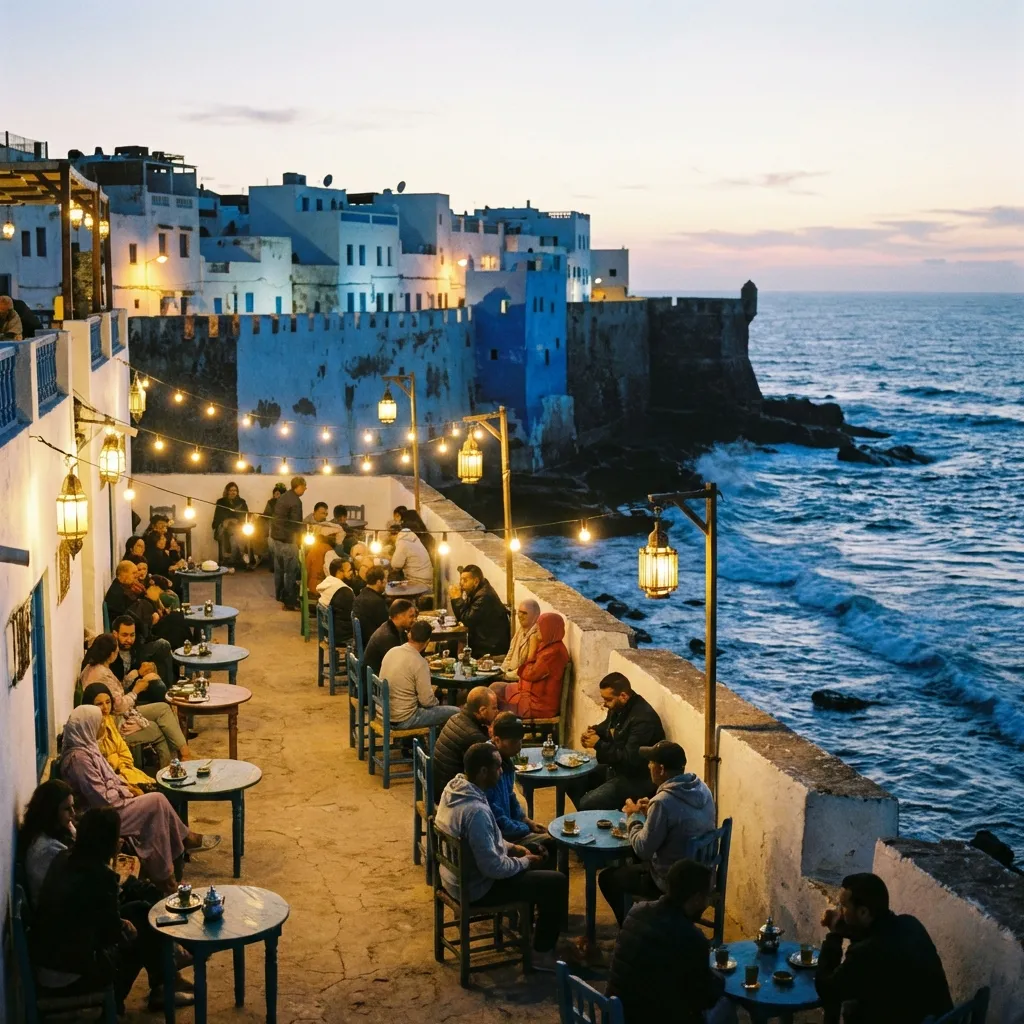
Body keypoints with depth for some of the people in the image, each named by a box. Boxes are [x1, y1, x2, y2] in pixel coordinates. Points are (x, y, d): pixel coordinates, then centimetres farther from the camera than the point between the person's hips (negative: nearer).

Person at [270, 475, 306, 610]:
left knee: (279, 568, 19)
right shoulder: (295, 501, -19)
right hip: (288, 540, -9)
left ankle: (279, 595, 31)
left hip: (275, 537, 9)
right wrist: (299, 541, -9)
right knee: (291, 572, -4)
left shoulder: (283, 497, 10)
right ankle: (290, 602, -3)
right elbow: (296, 523, -20)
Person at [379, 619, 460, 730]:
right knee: (455, 713, 1)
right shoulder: (419, 663, -21)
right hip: (403, 720, -8)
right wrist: (436, 700, 5)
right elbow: (427, 701, -18)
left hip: (384, 714, 8)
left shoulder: (392, 651, 0)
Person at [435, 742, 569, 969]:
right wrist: (524, 862, -12)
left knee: (537, 851, 24)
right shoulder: (476, 810, -34)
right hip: (477, 886, -10)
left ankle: (543, 924, 38)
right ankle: (542, 952, 11)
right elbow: (493, 867, -29)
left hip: (459, 874, 10)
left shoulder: (454, 787, -4)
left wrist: (512, 847, 6)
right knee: (556, 882, -4)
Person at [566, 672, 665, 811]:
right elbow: (607, 727, 23)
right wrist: (593, 731, -1)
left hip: (637, 780, -10)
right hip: (616, 768, 10)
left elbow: (630, 760, -31)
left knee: (587, 804, -22)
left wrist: (598, 745, -24)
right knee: (572, 780, 5)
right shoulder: (619, 707, 1)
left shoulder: (643, 718, -29)